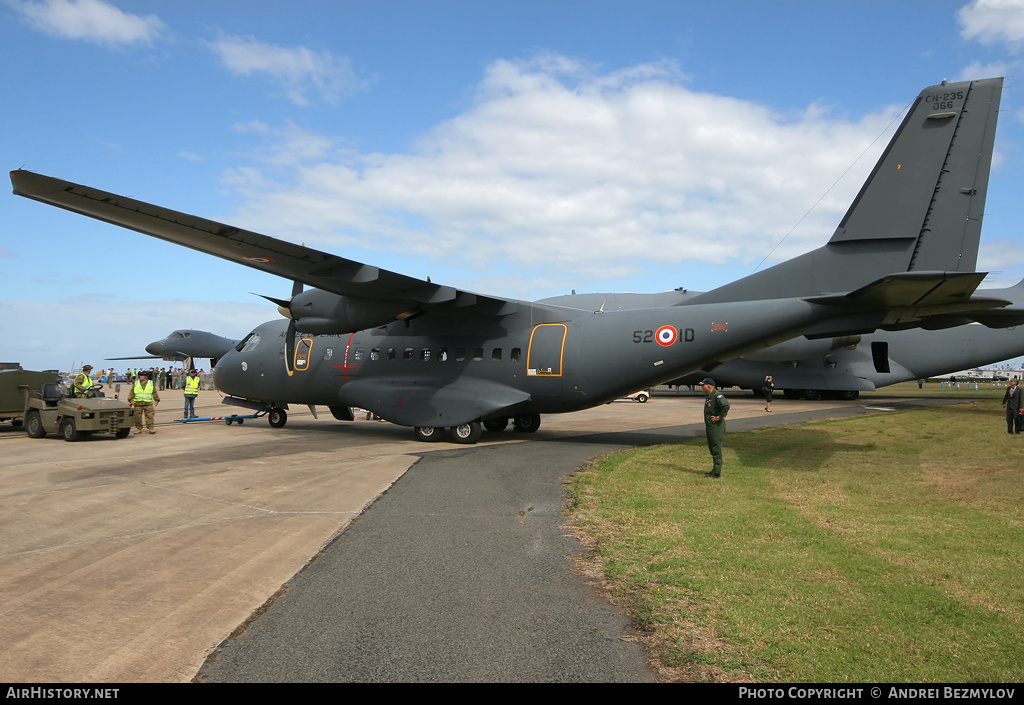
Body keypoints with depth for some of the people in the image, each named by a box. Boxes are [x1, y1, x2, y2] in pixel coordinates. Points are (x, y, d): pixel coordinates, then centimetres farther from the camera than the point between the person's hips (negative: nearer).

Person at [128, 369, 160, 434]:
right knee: (137, 417, 3)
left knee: (149, 416, -4)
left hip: (148, 403, -1)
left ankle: (151, 428, 2)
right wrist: (131, 400, 0)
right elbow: (131, 393, 11)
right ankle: (138, 428, 14)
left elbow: (155, 393, 12)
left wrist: (157, 400, 7)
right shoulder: (135, 384, 10)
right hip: (138, 403, 1)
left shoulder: (151, 384, 9)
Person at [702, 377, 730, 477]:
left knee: (716, 448, -7)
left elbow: (726, 406, -30)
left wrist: (719, 417, -22)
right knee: (711, 448, 15)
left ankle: (717, 472, -5)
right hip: (709, 426, 10)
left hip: (716, 426, -10)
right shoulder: (708, 397, 15)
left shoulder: (717, 395, -16)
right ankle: (715, 469, 24)